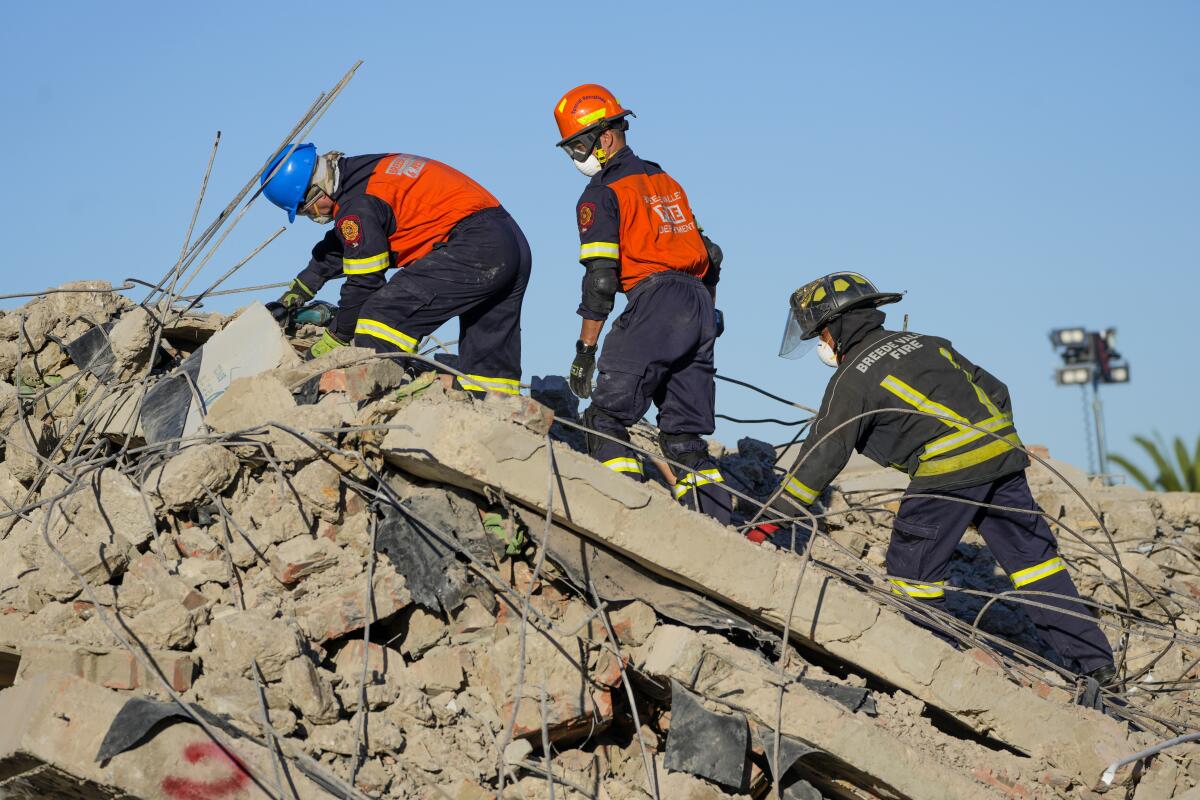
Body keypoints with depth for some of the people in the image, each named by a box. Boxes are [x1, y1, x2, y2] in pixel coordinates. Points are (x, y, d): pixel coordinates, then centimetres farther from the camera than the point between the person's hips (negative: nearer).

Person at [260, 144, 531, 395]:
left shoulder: (357, 206, -12)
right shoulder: (361, 175, 18)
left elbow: (363, 282, -8)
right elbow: (339, 247, 33)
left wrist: (334, 340, 3)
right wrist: (298, 290, 39)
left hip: (473, 248, -10)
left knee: (383, 313, -14)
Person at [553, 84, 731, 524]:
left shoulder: (601, 193, 0)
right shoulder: (664, 181, 23)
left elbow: (600, 279, -10)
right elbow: (710, 256, 22)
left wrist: (585, 349, -8)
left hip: (654, 305, -8)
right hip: (699, 306, 8)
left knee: (607, 417, -4)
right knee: (684, 433, 10)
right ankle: (718, 524, 1)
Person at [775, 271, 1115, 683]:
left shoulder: (852, 380, 3)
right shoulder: (925, 343, 23)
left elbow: (822, 454, 0)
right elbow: (994, 390, 24)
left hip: (948, 469, -7)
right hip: (1003, 451, 7)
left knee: (913, 567, 9)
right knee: (1031, 555, 11)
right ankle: (1094, 661, 10)